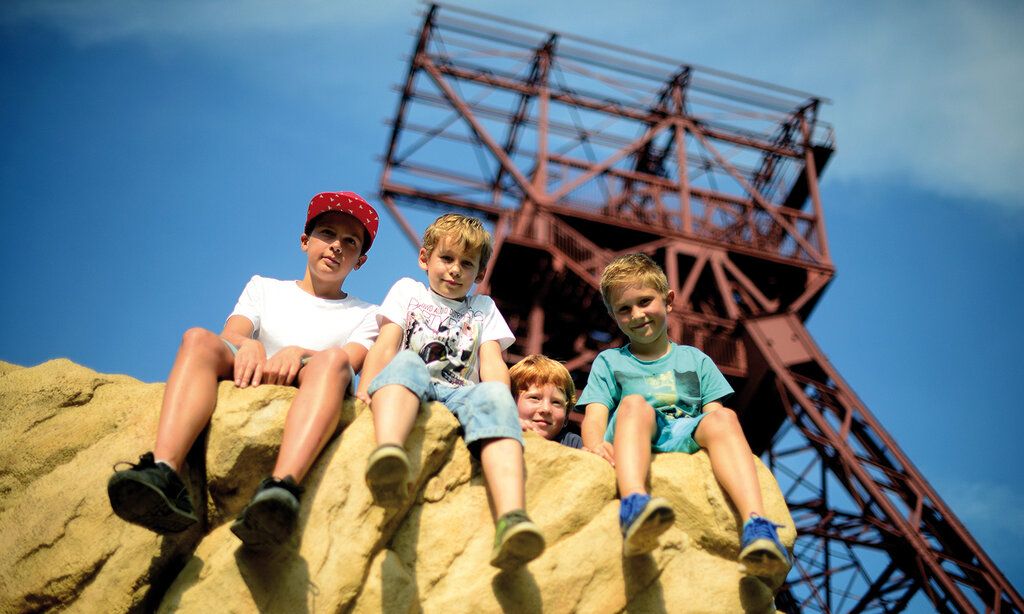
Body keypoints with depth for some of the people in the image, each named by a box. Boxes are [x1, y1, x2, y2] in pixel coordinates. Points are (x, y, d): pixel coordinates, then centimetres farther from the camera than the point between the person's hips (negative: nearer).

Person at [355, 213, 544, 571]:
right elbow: (385, 346, 9)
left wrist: (500, 402, -10)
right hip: (410, 392, -1)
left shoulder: (484, 309, 30)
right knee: (406, 361, -35)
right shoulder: (408, 291, 26)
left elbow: (493, 364, 12)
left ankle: (511, 519, -60)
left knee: (494, 396, -34)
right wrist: (364, 390, -10)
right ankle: (388, 452, -69)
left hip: (461, 395, 1)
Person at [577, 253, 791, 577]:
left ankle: (756, 525, -52)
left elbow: (714, 412, 13)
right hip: (631, 447, -1)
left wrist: (725, 439, -12)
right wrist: (596, 444, -17)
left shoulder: (695, 360, 27)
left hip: (685, 439, 1)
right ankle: (634, 506, -62)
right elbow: (594, 416, 8)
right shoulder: (609, 361, 24)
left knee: (724, 418, -30)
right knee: (635, 404, -33)